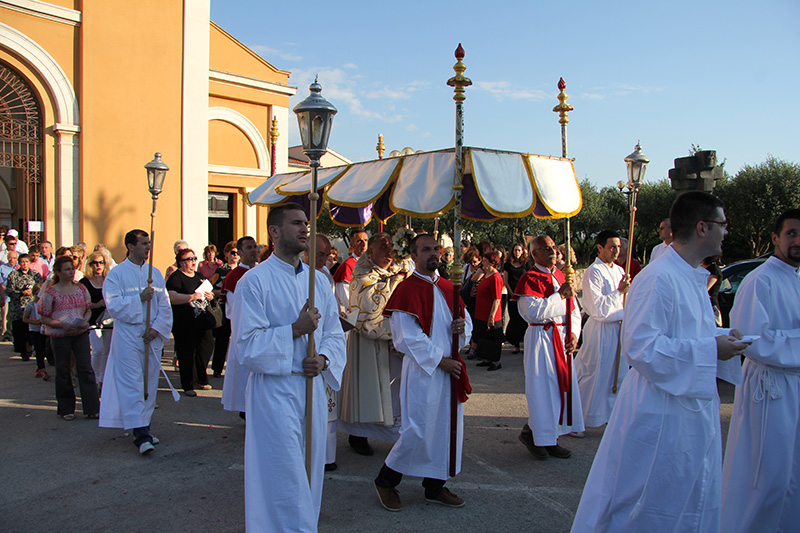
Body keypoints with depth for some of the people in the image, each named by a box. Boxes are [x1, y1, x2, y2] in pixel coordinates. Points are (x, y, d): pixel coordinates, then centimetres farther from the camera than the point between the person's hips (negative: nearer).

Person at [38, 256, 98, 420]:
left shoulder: (81, 289, 5)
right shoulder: (51, 293, -5)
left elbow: (88, 309, 14)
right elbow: (44, 318, -3)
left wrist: (85, 321, -7)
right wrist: (62, 324, -18)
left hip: (81, 333, 2)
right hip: (60, 336, -2)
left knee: (86, 369, -2)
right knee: (63, 371, 7)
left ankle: (92, 408, 2)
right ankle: (66, 409, 20)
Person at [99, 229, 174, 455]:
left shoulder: (155, 273, 10)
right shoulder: (116, 273, -1)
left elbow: (165, 305, 7)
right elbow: (113, 304, -10)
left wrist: (157, 328, -6)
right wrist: (139, 298, -16)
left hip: (152, 336, 5)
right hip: (128, 336, -5)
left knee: (149, 383, 9)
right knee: (132, 385, -9)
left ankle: (144, 426, 20)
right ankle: (140, 434, -10)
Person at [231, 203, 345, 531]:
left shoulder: (318, 280, 10)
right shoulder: (255, 281, -9)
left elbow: (335, 332, 13)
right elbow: (247, 346, -13)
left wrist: (323, 358, -7)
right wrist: (296, 330, -17)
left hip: (312, 387, 6)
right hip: (275, 391, -6)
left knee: (309, 476, 16)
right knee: (283, 482, -2)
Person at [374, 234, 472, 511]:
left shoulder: (448, 288, 11)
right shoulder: (407, 290, -11)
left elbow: (465, 318, 18)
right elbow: (406, 337, -15)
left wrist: (462, 327, -6)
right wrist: (439, 360, -15)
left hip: (450, 368, 7)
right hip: (422, 369, -7)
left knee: (447, 428, 11)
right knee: (419, 430, -5)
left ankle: (435, 486, 26)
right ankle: (386, 480, 16)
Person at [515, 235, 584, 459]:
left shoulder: (562, 277, 12)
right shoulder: (529, 279, -10)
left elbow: (574, 311, 15)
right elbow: (534, 313, -21)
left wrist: (574, 333, -1)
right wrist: (560, 295, -18)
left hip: (563, 339, 7)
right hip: (540, 339, -7)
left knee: (562, 387, 10)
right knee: (542, 389, -4)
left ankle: (550, 438, 22)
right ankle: (531, 433, 15)